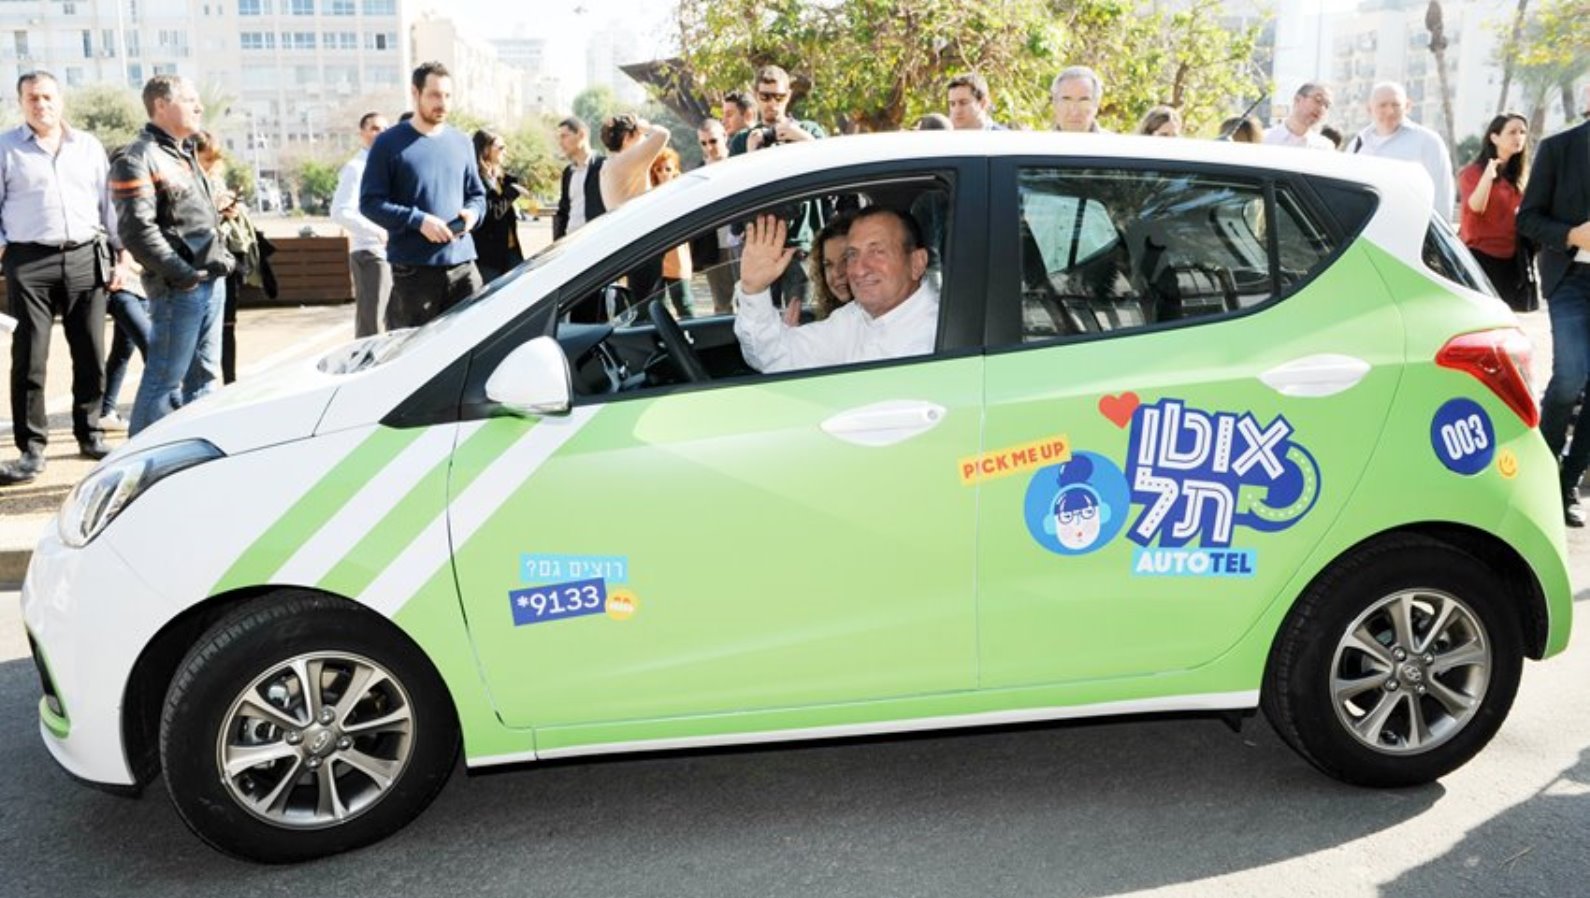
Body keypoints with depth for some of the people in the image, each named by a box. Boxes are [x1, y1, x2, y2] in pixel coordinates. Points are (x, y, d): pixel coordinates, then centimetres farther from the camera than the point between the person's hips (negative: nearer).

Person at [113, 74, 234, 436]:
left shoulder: (184, 154, 20)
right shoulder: (138, 159, -10)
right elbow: (137, 229, -19)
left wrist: (222, 257, 15)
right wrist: (182, 273, -18)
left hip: (210, 283, 9)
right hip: (178, 290, -9)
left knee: (204, 377, 15)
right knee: (165, 379, -5)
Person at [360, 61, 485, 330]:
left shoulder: (461, 143, 13)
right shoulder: (389, 143, -2)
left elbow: (477, 194, 20)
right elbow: (370, 202, -5)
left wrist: (473, 212, -4)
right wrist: (418, 220, -18)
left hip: (463, 265, 5)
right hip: (413, 270, -4)